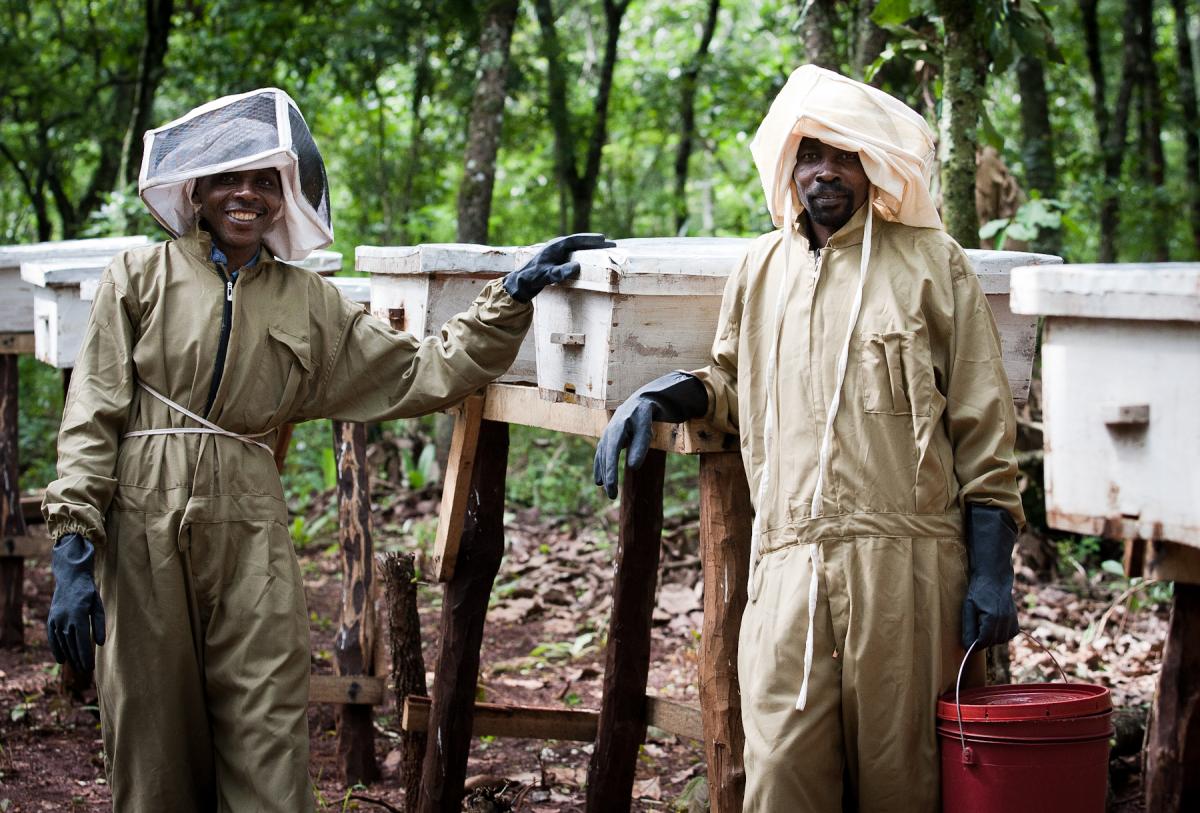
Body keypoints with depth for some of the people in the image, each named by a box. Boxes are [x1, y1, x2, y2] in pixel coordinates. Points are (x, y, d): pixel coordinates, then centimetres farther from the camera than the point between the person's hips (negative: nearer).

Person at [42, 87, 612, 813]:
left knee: (269, 749, -3)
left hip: (250, 535, 2)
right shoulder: (141, 277, 8)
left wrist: (513, 298, 2)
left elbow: (421, 375, 11)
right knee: (153, 747, 3)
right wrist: (74, 548, -8)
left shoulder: (309, 304, 15)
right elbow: (93, 413, 1)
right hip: (141, 528, -2)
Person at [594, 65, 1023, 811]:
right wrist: (668, 396, 13)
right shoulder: (762, 268, 18)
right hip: (790, 561, 3)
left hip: (903, 559, -3)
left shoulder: (930, 263, 6)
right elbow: (735, 381, 34)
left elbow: (983, 427, 3)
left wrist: (993, 567, -3)